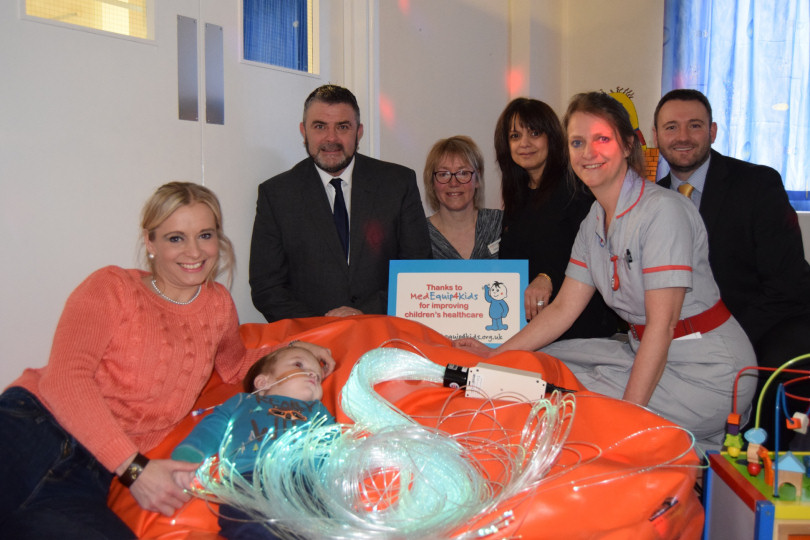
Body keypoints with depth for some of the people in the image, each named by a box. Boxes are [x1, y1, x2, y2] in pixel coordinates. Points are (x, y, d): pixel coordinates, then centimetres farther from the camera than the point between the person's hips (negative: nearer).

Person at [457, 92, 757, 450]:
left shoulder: (662, 210, -19)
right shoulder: (594, 222, 5)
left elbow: (662, 324, -22)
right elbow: (564, 308, 6)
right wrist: (496, 355, 0)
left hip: (708, 371, -8)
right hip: (644, 350, 8)